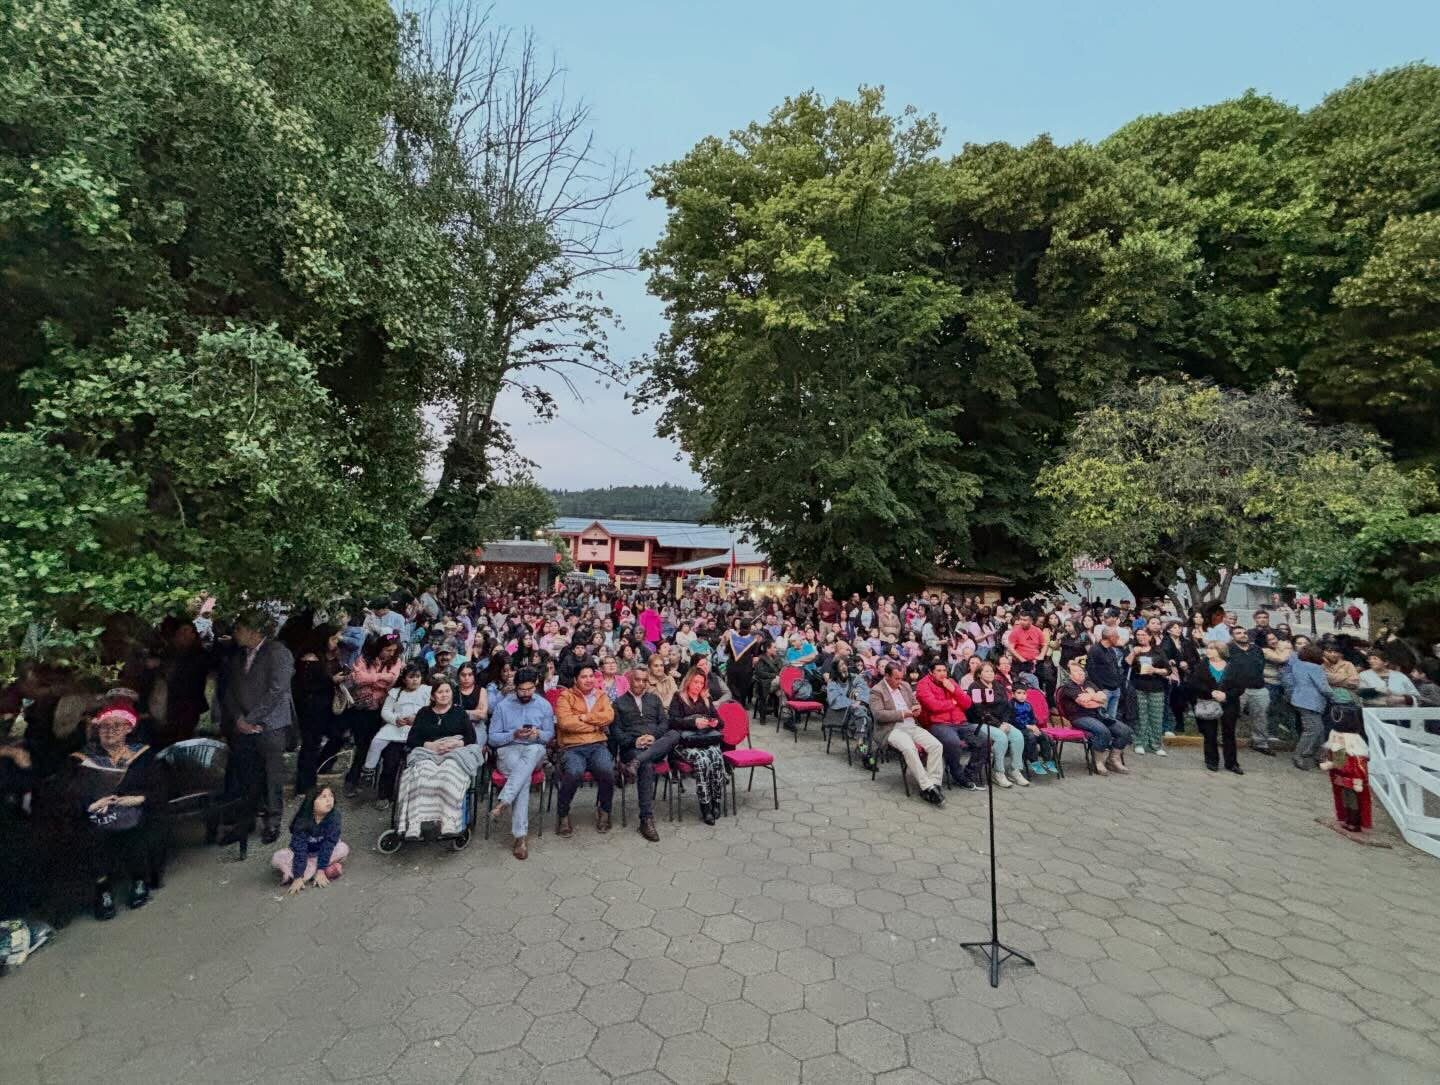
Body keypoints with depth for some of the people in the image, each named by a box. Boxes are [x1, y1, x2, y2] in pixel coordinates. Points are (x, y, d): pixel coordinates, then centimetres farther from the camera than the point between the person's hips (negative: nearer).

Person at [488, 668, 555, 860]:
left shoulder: (544, 705, 7)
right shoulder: (503, 705, 3)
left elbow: (550, 736, 10)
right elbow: (493, 738, 3)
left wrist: (538, 734, -13)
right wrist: (513, 735, -16)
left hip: (535, 751, 1)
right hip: (508, 750, -1)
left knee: (535, 749, -39)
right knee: (524, 777, -35)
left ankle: (503, 801, -46)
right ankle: (521, 835, -39)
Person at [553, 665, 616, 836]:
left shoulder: (601, 695, 17)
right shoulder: (565, 696, 6)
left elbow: (609, 716, -1)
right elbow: (565, 721, -11)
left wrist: (584, 717, -8)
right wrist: (596, 724, -4)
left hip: (597, 745, 3)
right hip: (572, 747, -2)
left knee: (607, 770, -28)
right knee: (574, 773, -34)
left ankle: (604, 810, 1)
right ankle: (563, 815, -6)